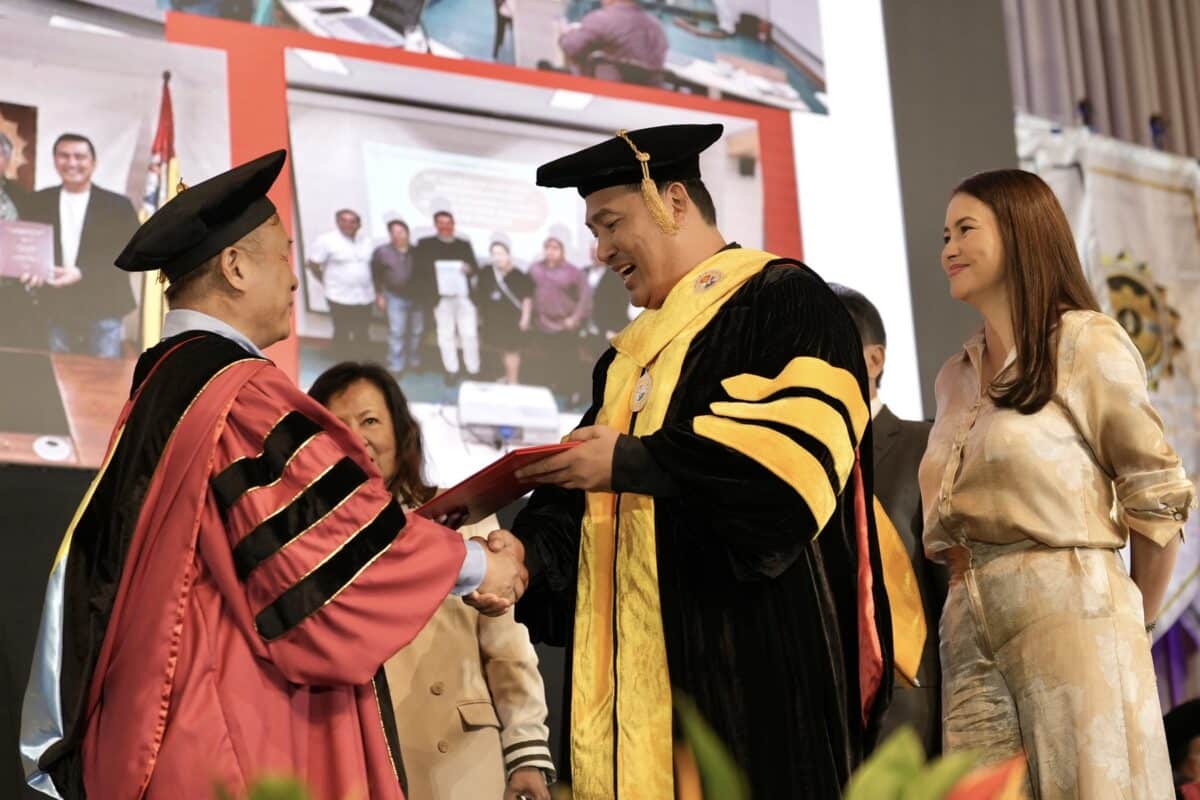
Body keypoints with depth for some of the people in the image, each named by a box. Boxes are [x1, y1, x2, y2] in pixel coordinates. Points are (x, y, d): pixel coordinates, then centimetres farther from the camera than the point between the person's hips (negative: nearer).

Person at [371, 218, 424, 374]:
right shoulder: (382, 252, -5)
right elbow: (376, 275, 2)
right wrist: (379, 295, 0)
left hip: (417, 296, 2)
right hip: (395, 297, -2)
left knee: (417, 331, 11)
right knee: (397, 332, -5)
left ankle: (414, 362, 28)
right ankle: (396, 366, 1)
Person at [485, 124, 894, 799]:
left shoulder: (782, 300, -2)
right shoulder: (634, 356, 22)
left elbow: (796, 445, -18)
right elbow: (584, 491, 16)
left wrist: (632, 461, -15)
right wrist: (530, 548, -5)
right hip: (647, 660, 7)